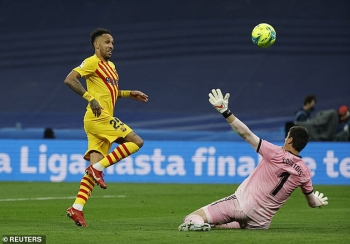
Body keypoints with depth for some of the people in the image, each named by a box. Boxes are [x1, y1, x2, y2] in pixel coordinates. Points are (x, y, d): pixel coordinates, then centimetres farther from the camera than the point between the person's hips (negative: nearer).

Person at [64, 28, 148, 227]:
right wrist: (90, 97, -24)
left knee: (94, 166, 1)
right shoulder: (92, 62, -6)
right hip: (99, 117, -9)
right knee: (137, 141, -12)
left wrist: (130, 94, 24)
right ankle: (98, 167, -12)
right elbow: (70, 80, -17)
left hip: (103, 119, 9)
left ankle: (77, 208, -4)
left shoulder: (111, 66, 22)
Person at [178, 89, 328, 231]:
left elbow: (246, 134, -12)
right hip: (261, 221, 4)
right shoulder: (304, 173, 4)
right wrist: (318, 201, 45)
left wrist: (225, 111, -9)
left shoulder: (276, 154, -9)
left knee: (191, 218, -6)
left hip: (242, 203, -4)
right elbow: (312, 203, 20)